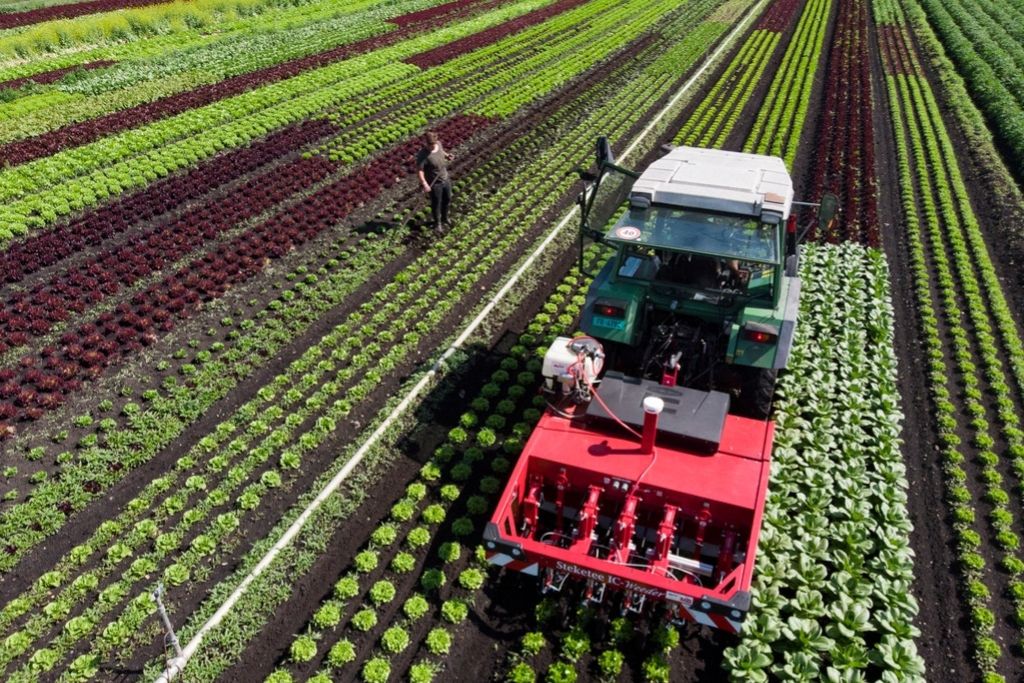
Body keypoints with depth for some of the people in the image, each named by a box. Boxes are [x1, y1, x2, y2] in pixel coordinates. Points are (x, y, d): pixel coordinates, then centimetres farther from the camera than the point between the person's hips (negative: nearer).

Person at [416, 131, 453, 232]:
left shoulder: (438, 144, -9)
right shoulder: (423, 155, -29)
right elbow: (419, 170, -27)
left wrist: (446, 155, -5)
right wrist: (424, 184, -36)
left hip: (445, 179, 7)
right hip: (434, 183, -7)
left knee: (447, 200, 24)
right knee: (436, 204, 12)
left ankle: (444, 219, 50)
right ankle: (437, 223, 36)